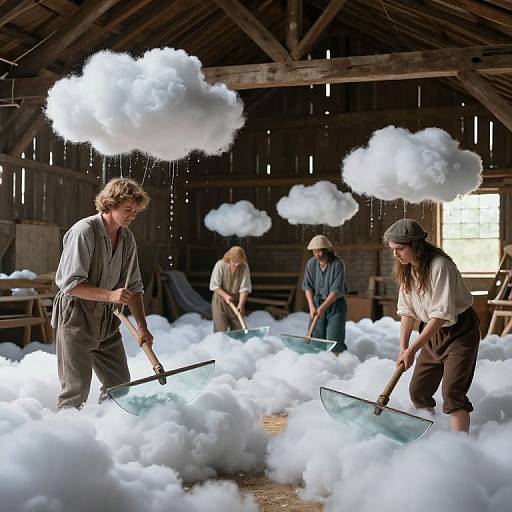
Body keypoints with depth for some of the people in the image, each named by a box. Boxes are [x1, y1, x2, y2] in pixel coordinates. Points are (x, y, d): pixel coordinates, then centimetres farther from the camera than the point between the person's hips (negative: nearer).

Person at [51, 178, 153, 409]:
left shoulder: (127, 238, 6)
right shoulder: (83, 231, -16)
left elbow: (133, 286, 10)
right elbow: (71, 284, -21)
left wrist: (142, 327, 3)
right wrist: (110, 295, -31)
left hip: (107, 319, 7)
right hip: (75, 315, -7)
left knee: (120, 384, 10)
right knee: (77, 388, -6)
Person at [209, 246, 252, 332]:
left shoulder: (244, 267, -12)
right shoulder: (220, 265, -16)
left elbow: (244, 288, -12)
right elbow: (214, 285, -11)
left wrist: (241, 304, -23)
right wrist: (225, 295, -24)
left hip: (236, 302, 2)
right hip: (220, 301, -2)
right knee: (220, 330, -5)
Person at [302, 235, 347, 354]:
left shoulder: (337, 264, -17)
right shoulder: (311, 263, -2)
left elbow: (336, 290, -19)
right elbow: (307, 286, 0)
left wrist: (323, 307, -22)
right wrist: (312, 306, -12)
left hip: (335, 304, -4)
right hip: (317, 303, 4)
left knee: (334, 339, -8)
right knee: (315, 337, 2)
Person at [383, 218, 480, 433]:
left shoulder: (440, 266, -26)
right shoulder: (406, 270, -1)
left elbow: (442, 314, -29)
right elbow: (407, 311, 1)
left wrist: (413, 349, -29)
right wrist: (403, 348, -9)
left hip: (460, 330, -8)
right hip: (433, 332, 8)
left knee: (452, 391, -16)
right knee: (417, 391, 7)